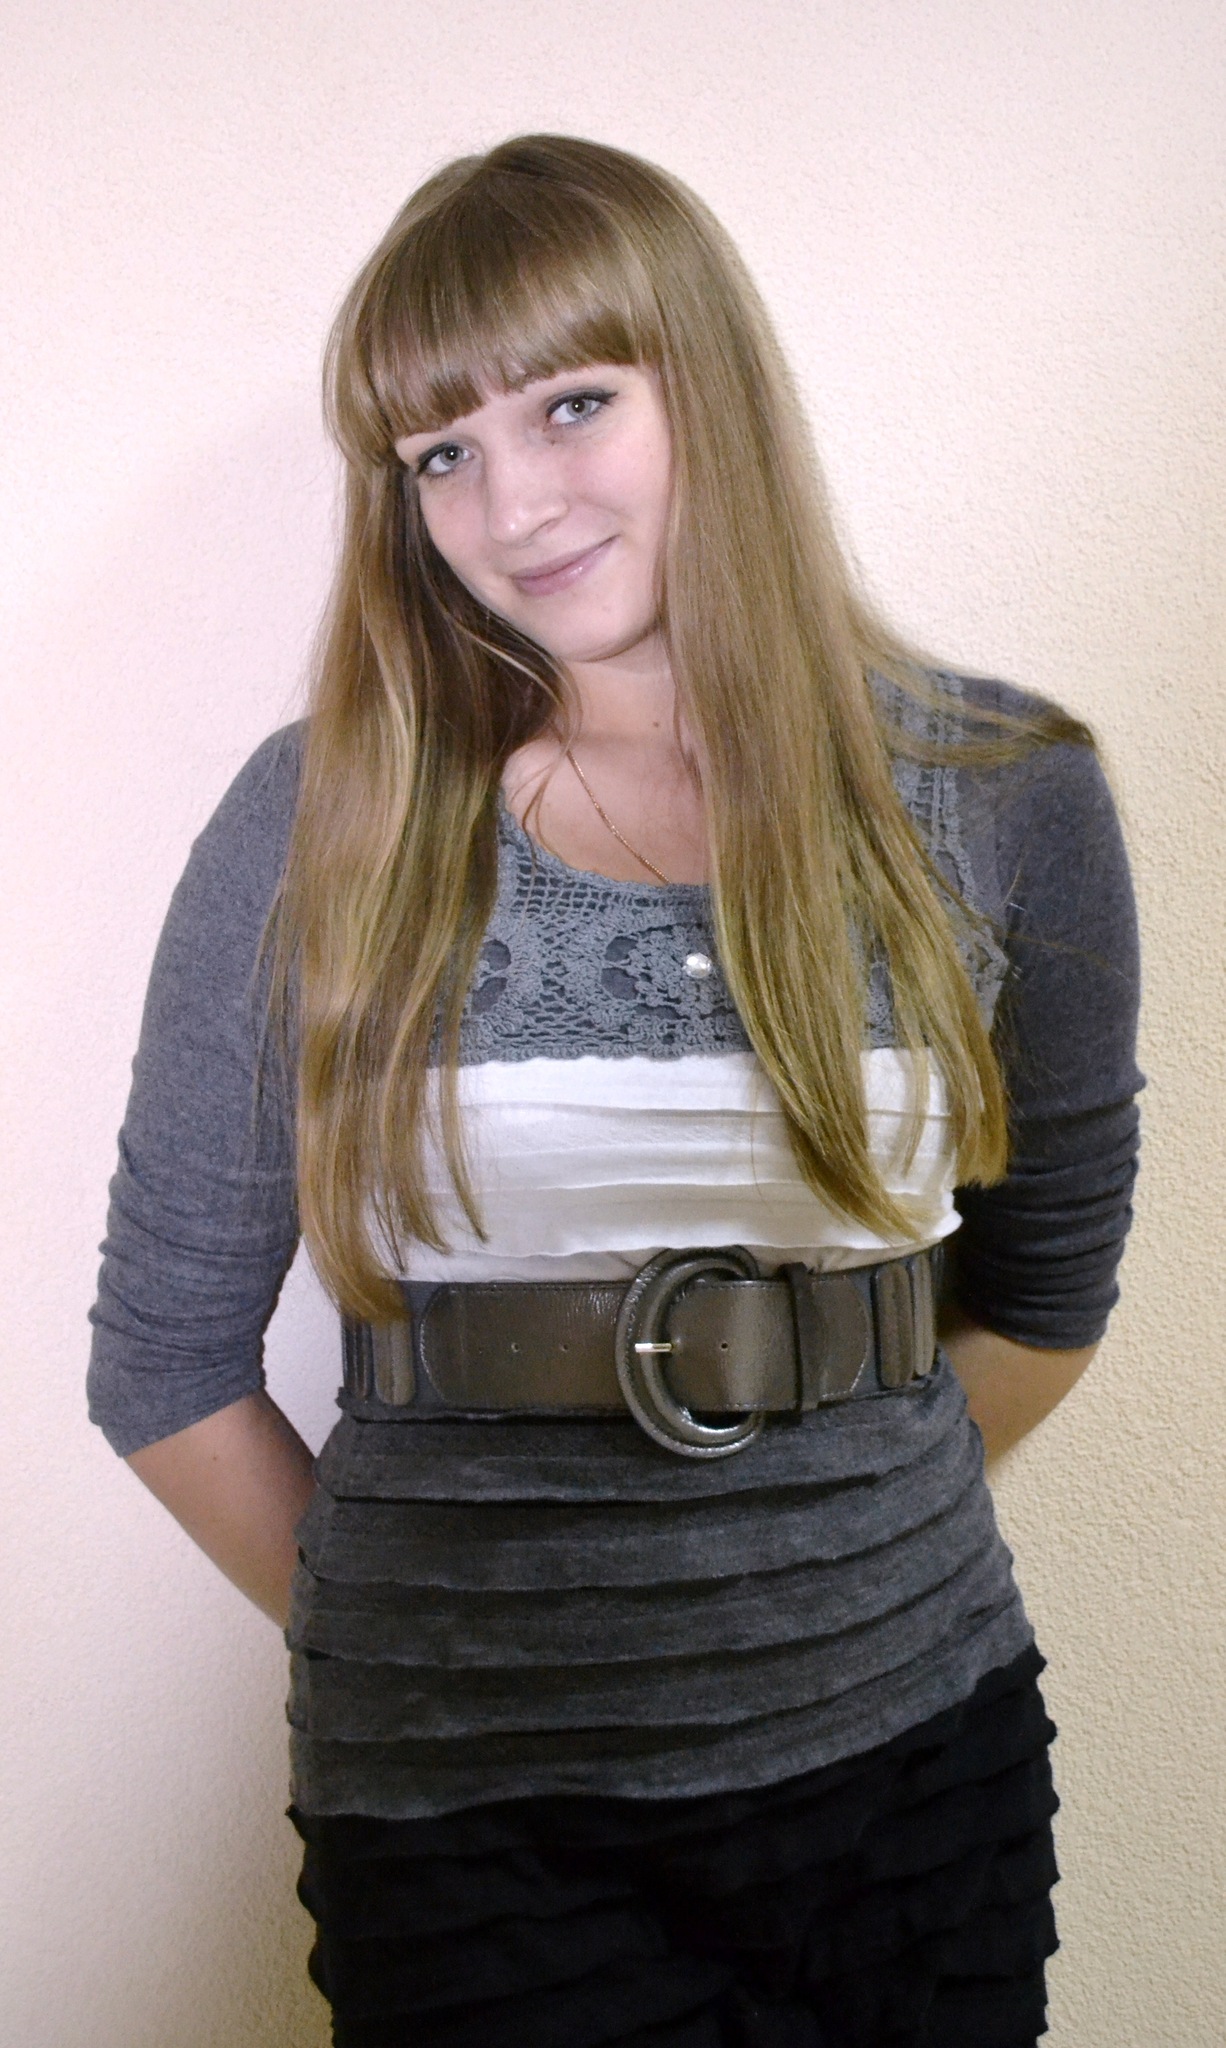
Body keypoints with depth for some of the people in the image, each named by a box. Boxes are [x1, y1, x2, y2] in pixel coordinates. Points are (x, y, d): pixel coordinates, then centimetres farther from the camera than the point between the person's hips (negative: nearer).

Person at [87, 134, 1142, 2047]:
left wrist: (819, 1533, 9)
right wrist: (399, 1641, 4)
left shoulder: (1003, 796, -3)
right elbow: (168, 1357, 0)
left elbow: (1048, 1280, 9)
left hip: (913, 1756, 2)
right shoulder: (323, 827, -7)